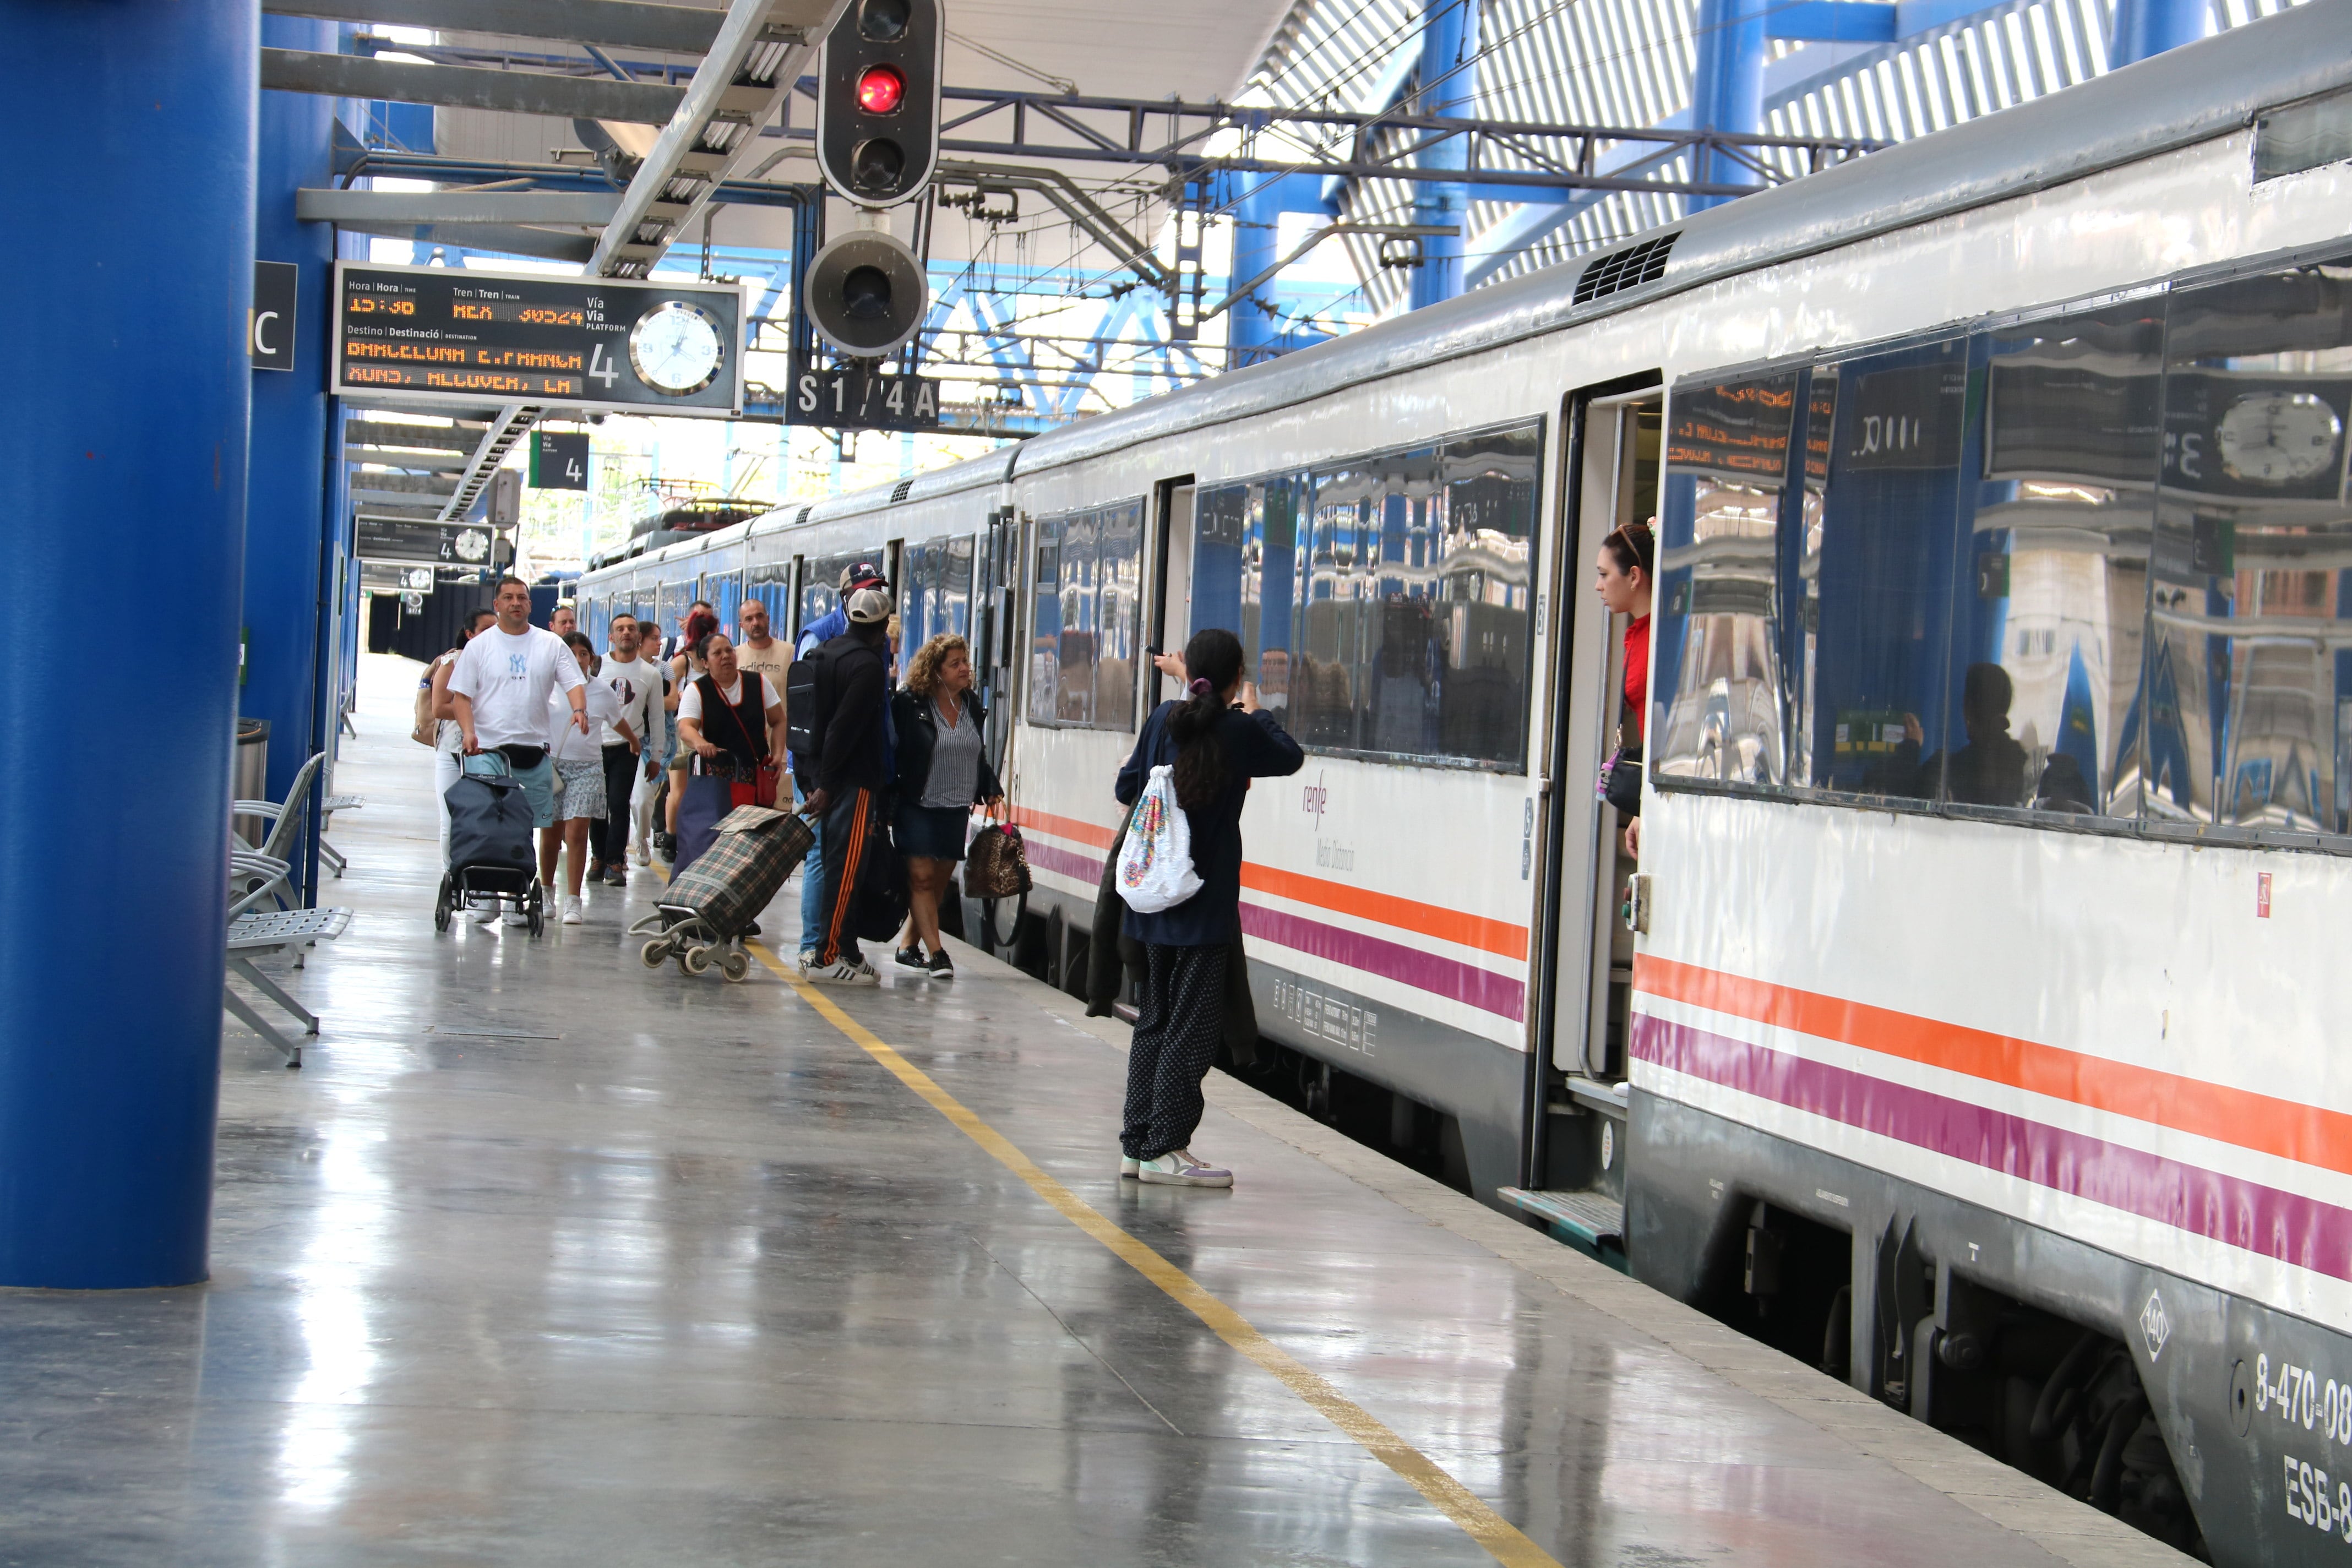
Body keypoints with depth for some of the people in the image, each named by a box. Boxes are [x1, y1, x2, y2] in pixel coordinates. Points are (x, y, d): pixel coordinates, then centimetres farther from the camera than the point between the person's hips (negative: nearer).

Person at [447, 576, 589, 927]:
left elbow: (574, 681, 4)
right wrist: (469, 731, -14)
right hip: (487, 750, -2)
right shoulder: (480, 646, 6)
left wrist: (579, 709, -18)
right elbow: (461, 695, 3)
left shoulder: (551, 645, 10)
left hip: (534, 751, 2)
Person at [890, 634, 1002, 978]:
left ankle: (910, 946, 20)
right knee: (922, 877, -9)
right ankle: (936, 952, -12)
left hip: (956, 810, 6)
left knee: (940, 880, 8)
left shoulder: (972, 706, 10)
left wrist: (992, 790, 6)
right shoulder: (908, 704, -9)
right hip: (917, 806, -6)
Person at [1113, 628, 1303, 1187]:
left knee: (1155, 1020, 15)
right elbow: (1291, 758, 7)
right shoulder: (1240, 732, -12)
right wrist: (1254, 710, 22)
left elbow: (1127, 789, 11)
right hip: (1204, 908, -6)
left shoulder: (1164, 719, 1)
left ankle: (1137, 1143, 18)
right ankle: (1164, 1150, -3)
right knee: (1192, 1026, -1)